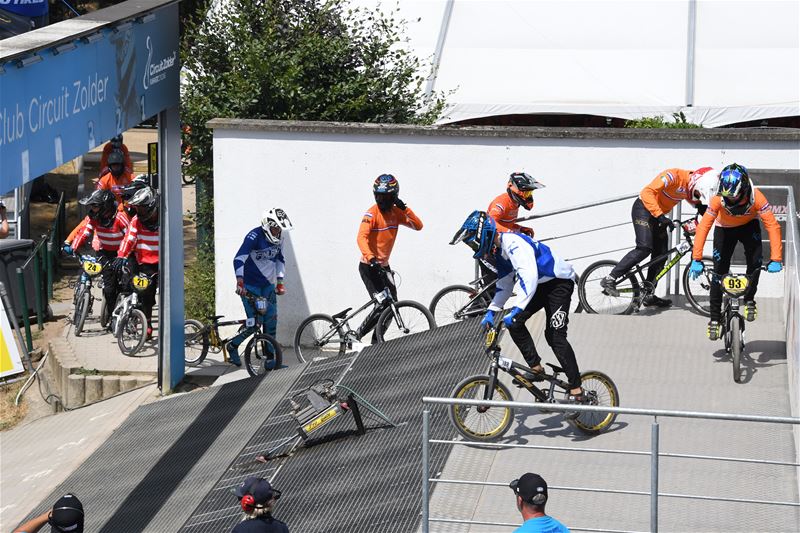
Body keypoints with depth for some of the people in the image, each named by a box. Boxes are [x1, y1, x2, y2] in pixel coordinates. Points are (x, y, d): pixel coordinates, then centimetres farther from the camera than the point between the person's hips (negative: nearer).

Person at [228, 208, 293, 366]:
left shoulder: (278, 240, 2)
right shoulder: (254, 236, -19)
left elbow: (280, 260, 17)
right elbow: (239, 259, -27)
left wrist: (280, 282, 11)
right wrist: (240, 282, -38)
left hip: (268, 286, 7)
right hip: (251, 286, -7)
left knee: (271, 322, 1)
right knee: (254, 324, -11)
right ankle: (232, 346, 14)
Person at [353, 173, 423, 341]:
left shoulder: (395, 212, 4)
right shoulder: (372, 213, -16)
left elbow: (418, 226, -4)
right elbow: (361, 237, -29)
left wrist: (404, 208, -17)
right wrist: (371, 258, -43)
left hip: (384, 265, 7)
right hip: (369, 267, -7)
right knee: (383, 305, -16)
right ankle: (356, 336, -8)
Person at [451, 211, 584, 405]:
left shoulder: (513, 243, -27)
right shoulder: (499, 250, 6)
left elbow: (529, 277, -39)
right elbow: (504, 285, 16)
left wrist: (516, 310, -45)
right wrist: (491, 311, 5)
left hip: (559, 281, -10)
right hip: (542, 285, 10)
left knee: (555, 336, -16)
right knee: (515, 323, -1)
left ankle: (576, 391, -14)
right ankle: (536, 367, 8)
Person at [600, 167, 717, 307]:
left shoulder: (690, 188, 1)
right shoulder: (674, 176, -24)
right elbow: (648, 192, -31)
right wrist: (660, 215, -36)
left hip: (659, 215, 9)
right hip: (644, 208, -9)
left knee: (661, 255, 5)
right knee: (644, 248, -22)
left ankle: (649, 296, 11)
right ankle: (610, 279, -20)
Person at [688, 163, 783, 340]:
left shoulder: (756, 197, -36)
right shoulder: (718, 199, -35)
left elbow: (773, 225, -36)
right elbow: (703, 227, -34)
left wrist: (775, 260, -43)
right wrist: (696, 259, -40)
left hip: (749, 226, 0)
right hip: (724, 228, 0)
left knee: (755, 261, -21)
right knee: (719, 270, -8)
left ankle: (749, 300, 4)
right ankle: (715, 318, 3)